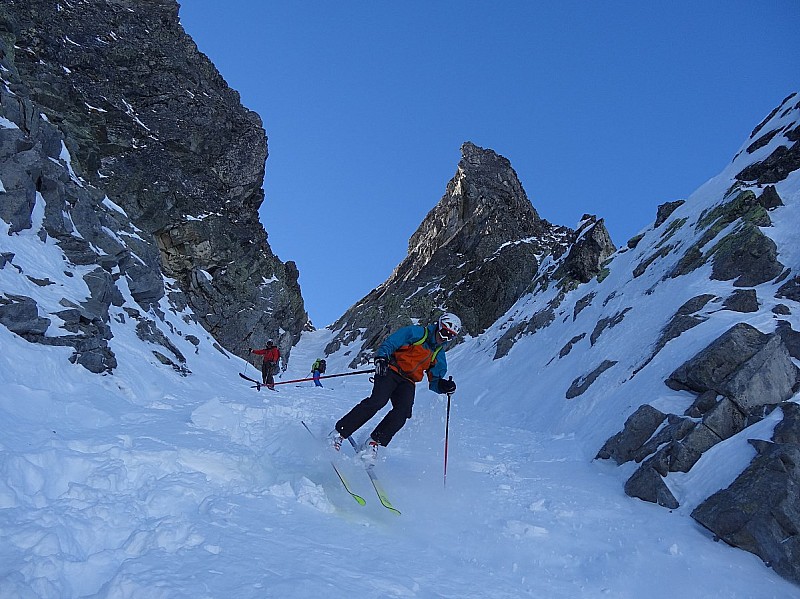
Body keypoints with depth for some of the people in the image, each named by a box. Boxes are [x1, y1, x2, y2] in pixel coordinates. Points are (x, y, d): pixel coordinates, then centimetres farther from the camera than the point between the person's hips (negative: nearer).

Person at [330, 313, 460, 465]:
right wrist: (381, 358, -25)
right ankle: (339, 433, -20)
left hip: (407, 383, 5)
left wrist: (443, 386, -8)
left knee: (404, 410, -25)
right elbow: (389, 344, -5)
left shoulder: (439, 356, 17)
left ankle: (373, 443, -20)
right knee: (378, 401, -28)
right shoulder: (416, 333, 1)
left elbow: (434, 382, 16)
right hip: (390, 371, -5)